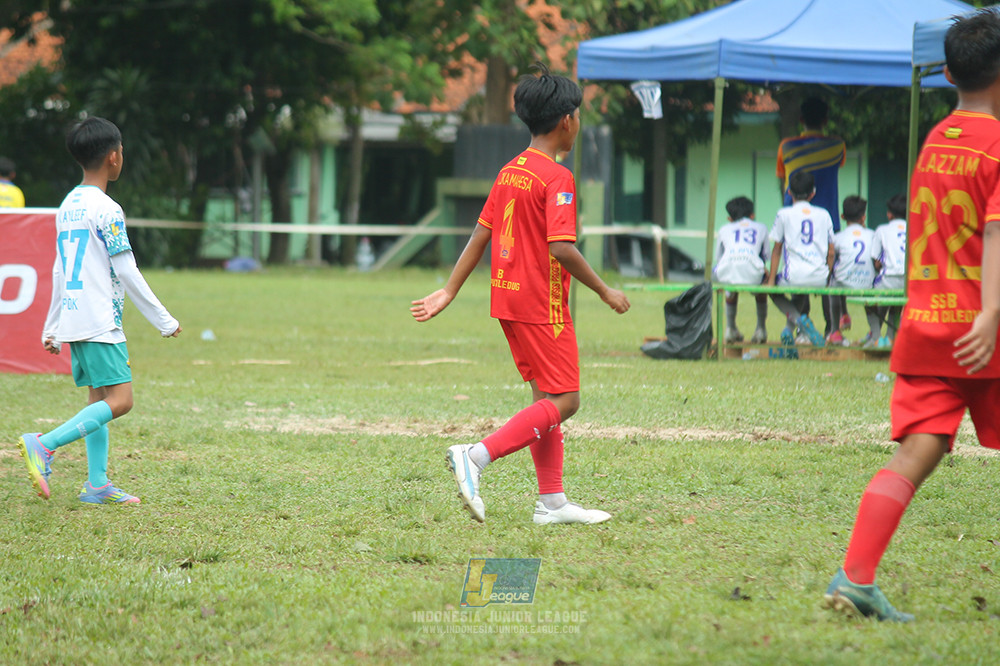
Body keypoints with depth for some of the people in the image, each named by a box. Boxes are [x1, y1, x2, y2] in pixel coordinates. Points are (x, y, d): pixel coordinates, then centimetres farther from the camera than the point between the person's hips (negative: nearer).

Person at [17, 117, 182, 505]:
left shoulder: (68, 206, 14)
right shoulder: (106, 210, -12)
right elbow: (127, 273, -13)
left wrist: (52, 327, 23)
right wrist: (163, 320, -6)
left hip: (73, 322, 9)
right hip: (100, 323, -9)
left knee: (99, 398, 11)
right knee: (119, 400, -13)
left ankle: (97, 485, 7)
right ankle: (44, 445, -21)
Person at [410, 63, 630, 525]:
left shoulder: (509, 172, 11)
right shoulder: (557, 178, -15)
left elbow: (481, 235, 12)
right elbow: (561, 248, -23)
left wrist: (449, 292, 13)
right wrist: (604, 291, -14)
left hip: (508, 297, 9)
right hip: (543, 303, -9)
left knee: (546, 396, 14)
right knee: (563, 401, -5)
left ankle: (552, 502, 14)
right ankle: (476, 456, -18)